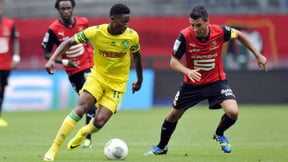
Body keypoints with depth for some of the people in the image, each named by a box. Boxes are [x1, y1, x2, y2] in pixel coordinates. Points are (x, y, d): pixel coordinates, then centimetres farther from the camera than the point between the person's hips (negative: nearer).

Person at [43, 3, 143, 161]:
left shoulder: (132, 36, -13)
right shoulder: (95, 32, -17)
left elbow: (136, 55, 8)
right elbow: (69, 42, -8)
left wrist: (140, 80, 20)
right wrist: (52, 59, -22)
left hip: (117, 83, 1)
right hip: (97, 76, 0)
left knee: (99, 122, -14)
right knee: (80, 108, -24)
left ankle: (82, 133, 25)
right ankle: (53, 149, -19)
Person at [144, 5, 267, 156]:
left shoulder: (219, 31, -20)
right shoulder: (185, 36, -23)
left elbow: (238, 35, 2)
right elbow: (173, 61, -16)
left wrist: (257, 55, 6)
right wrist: (187, 71, -37)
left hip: (216, 81, 0)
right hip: (192, 84, 1)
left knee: (233, 112, -20)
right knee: (173, 115, 9)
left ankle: (220, 134, 14)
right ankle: (161, 147, 36)